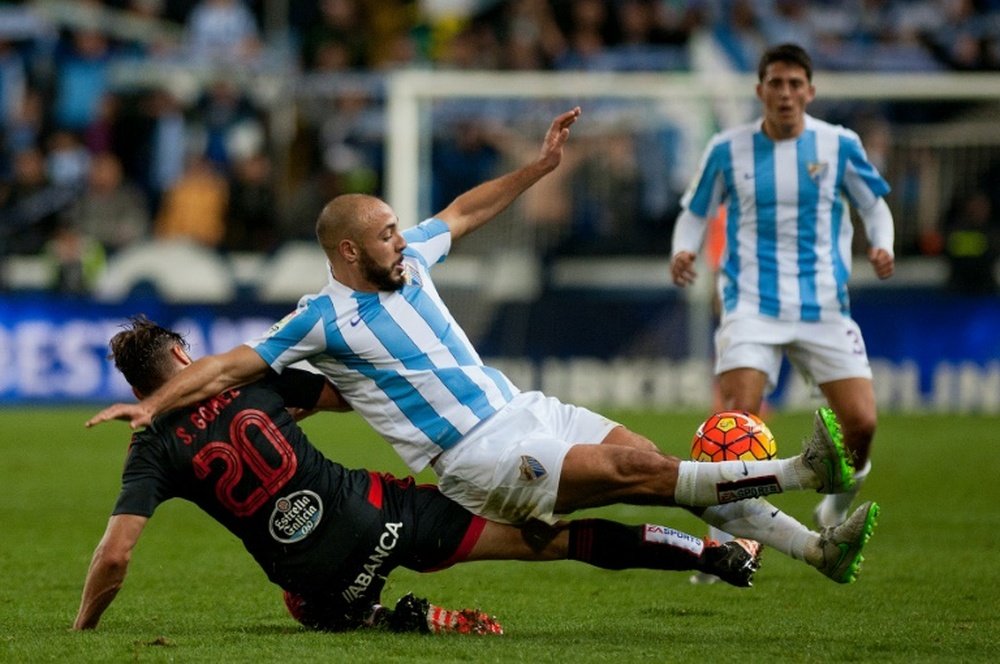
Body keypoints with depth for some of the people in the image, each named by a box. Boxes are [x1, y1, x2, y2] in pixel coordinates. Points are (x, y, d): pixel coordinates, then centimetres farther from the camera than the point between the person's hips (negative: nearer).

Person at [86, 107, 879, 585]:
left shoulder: (407, 262, 11)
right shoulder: (324, 320, -8)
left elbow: (465, 211, 26)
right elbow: (234, 365, -8)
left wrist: (540, 166, 22)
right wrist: (151, 403, -18)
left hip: (523, 409, 8)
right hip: (479, 459, -8)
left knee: (662, 463, -5)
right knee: (638, 469, -22)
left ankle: (818, 548, -7)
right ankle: (800, 474, -27)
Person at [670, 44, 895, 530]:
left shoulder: (839, 145, 2)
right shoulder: (728, 149, 1)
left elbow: (874, 204, 13)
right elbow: (694, 212, 12)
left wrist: (881, 247, -7)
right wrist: (683, 251, -9)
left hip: (824, 307, 1)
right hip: (752, 304, -1)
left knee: (860, 421, -8)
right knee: (738, 416, -20)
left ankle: (843, 490, 28)